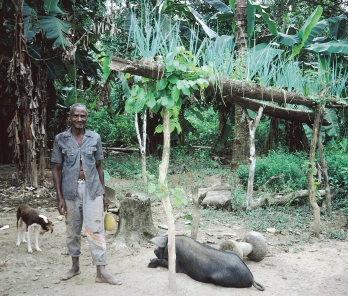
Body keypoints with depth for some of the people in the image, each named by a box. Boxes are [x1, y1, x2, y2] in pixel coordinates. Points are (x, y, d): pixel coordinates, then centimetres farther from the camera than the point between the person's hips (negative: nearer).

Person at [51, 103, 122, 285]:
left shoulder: (95, 138, 1)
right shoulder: (60, 139, -2)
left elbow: (98, 166, 8)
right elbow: (56, 169, 0)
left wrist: (103, 193, 7)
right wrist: (59, 196, -6)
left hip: (92, 189, 0)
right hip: (71, 190, 0)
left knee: (96, 229, -2)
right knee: (73, 230, 13)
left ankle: (101, 272, 3)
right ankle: (75, 266, 30)